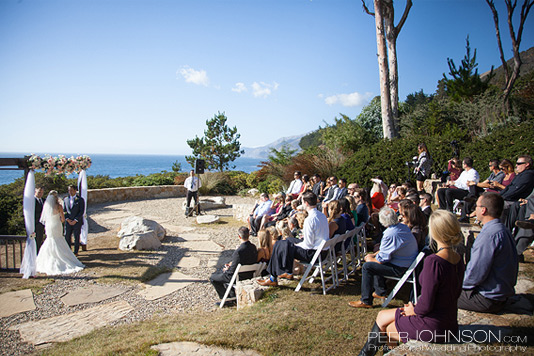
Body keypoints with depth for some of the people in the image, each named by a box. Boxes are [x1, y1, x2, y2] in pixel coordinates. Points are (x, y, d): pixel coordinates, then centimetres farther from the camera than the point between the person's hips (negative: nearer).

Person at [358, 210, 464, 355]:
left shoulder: (433, 261, -29)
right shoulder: (458, 259, -1)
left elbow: (425, 306, -26)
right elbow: (455, 293, 10)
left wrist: (414, 310, -3)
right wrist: (415, 307, 8)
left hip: (432, 326, -8)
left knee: (383, 322, 16)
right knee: (382, 316, 19)